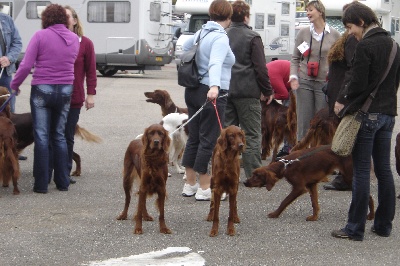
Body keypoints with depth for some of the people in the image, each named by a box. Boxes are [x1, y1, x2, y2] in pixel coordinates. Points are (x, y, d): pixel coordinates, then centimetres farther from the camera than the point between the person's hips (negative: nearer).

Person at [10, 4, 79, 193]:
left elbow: (26, 65, -12)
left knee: (42, 137, 2)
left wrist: (15, 84, 2)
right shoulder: (74, 39, 3)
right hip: (65, 90, 4)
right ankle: (63, 182, 14)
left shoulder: (40, 36, -10)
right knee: (59, 136, 14)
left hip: (42, 89, -3)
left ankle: (41, 184, 2)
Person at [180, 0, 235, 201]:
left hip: (193, 91, 8)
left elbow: (184, 48, 27)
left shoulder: (201, 33, 9)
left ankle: (190, 185, 22)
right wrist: (215, 86, -48)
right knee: (209, 141, -2)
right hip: (212, 94, -8)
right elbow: (215, 63, -33)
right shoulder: (220, 38, -15)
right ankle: (205, 189, 2)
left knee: (194, 138, 14)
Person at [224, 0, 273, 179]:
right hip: (247, 92, -5)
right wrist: (268, 91, -1)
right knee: (251, 135, 0)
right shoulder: (252, 37, -7)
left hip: (225, 91, 5)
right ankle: (253, 174, -2)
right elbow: (260, 68, -9)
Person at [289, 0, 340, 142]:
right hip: (304, 82, 1)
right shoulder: (303, 32, 7)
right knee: (303, 122, 2)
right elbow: (295, 58, 10)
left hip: (325, 83, -1)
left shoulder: (335, 35, 2)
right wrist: (294, 76, -4)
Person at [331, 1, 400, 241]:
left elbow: (358, 84, -17)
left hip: (367, 113, -8)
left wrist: (342, 100, -1)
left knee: (362, 171, -4)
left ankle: (356, 228, -1)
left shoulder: (365, 46, -14)